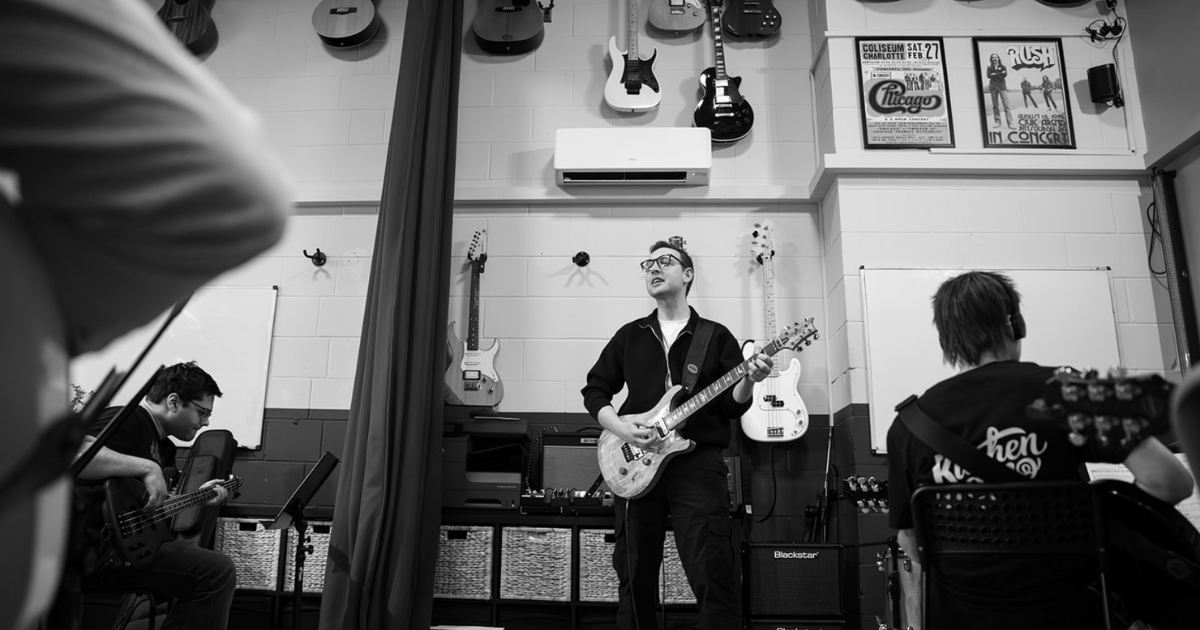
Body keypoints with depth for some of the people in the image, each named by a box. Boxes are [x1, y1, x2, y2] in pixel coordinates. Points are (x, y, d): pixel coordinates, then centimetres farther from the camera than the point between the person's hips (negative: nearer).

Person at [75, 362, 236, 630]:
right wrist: (148, 468, -31)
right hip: (98, 547, -11)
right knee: (218, 571, -20)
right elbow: (72, 454, -33)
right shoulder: (128, 420, -13)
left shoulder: (165, 446, 19)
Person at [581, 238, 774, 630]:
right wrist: (620, 428, -5)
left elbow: (732, 406, 4)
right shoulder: (630, 335, 14)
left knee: (713, 576, -10)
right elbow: (595, 389, 13)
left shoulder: (715, 335, 8)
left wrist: (749, 381, -17)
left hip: (697, 462, -2)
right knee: (635, 577, 9)